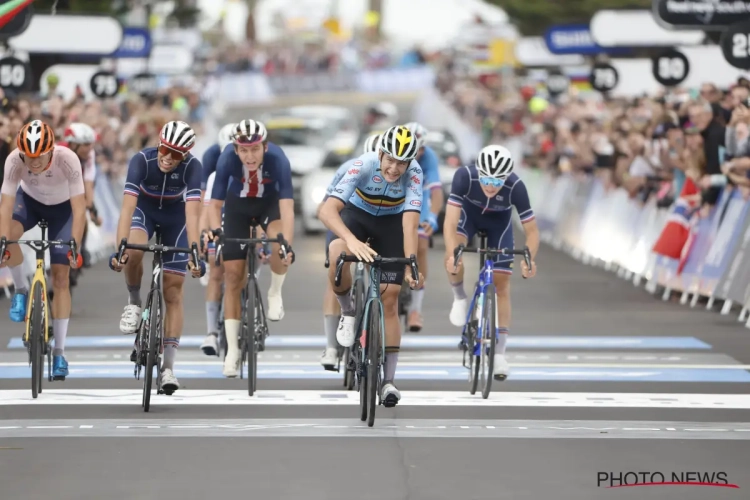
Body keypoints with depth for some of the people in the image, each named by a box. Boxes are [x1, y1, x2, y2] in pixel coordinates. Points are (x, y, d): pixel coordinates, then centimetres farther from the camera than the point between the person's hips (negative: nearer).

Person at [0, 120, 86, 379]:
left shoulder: (68, 159, -37)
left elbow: (79, 208, -35)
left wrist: (75, 247, -43)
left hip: (62, 206, -1)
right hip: (29, 200, 1)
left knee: (61, 278, -6)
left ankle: (59, 352, 1)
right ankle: (21, 290, -6)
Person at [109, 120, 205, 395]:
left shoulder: (192, 166, -31)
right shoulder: (142, 160, -32)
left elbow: (192, 213, -37)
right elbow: (127, 207, -38)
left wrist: (194, 254, -48)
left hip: (175, 216, 0)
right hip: (145, 210, 0)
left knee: (173, 292, -5)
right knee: (133, 252, -35)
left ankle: (168, 367, -3)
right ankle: (134, 303, -5)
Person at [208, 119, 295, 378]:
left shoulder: (277, 159, -35)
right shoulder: (227, 159, -31)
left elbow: (287, 206, -41)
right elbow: (215, 203, -26)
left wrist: (287, 245, -55)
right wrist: (215, 230, -47)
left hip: (270, 202, -1)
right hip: (238, 204, 1)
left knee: (279, 244, -34)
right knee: (233, 274, -5)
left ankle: (275, 293, -3)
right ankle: (232, 349, 4)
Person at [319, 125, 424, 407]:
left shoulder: (414, 174, -30)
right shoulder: (363, 166, -34)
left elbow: (410, 222, -35)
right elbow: (327, 210, -43)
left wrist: (410, 265, -47)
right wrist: (352, 240, -59)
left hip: (391, 222, 1)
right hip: (357, 214, -1)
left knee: (389, 300, -5)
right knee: (338, 256, -36)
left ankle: (388, 380, 1)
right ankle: (348, 312, -7)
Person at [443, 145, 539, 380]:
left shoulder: (516, 187, -37)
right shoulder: (464, 176, -39)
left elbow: (531, 230, -29)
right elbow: (450, 221, -41)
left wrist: (529, 259, -47)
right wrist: (452, 254, -57)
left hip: (499, 220, 0)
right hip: (469, 211, 0)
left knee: (501, 285, -3)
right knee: (453, 258, -29)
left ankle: (499, 353, 4)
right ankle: (460, 298, 3)